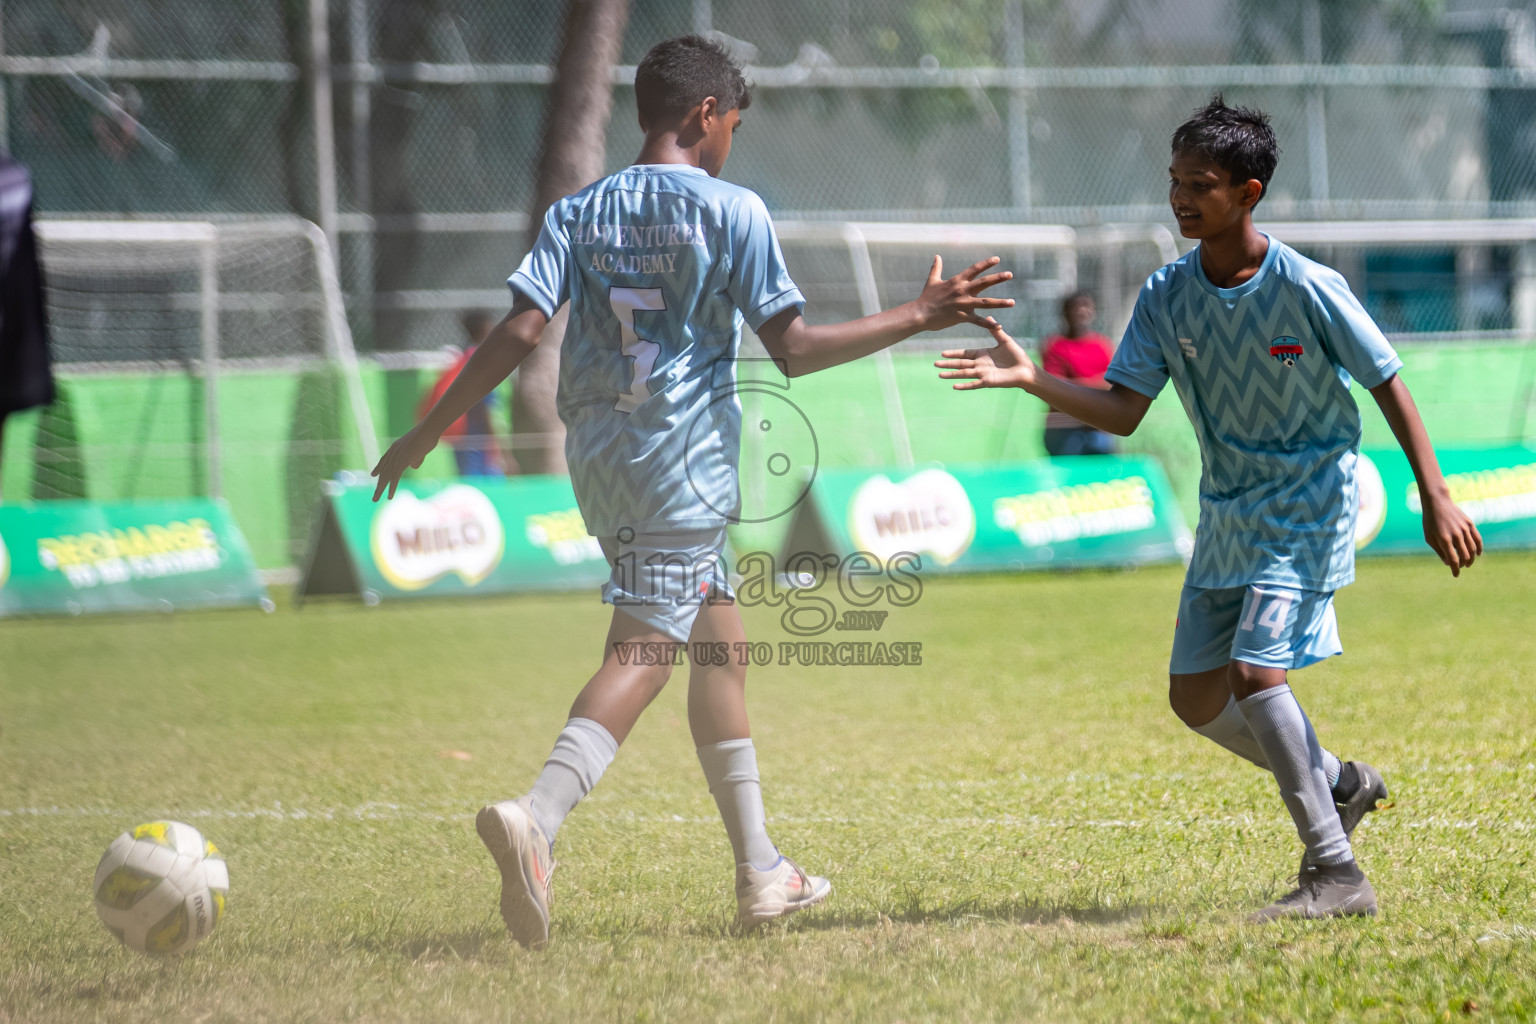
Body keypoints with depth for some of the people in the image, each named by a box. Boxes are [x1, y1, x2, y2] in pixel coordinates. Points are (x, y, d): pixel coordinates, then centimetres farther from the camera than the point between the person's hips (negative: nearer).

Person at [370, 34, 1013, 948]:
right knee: (645, 651, -13)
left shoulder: (578, 214, 8)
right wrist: (917, 317, 0)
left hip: (600, 460, 6)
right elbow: (793, 348, -8)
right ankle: (536, 819, -37)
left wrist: (426, 435, 2)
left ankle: (761, 872, 21)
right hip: (684, 462, -6)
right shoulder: (732, 211, -5)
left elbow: (520, 332, -3)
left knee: (720, 641, 17)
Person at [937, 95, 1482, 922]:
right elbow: (1122, 412, -5)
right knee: (1196, 695, 7)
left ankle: (1336, 874, -17)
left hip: (1309, 504, -7)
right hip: (1227, 510, 7)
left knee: (1254, 671, -22)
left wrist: (1435, 498, -10)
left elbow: (1388, 383, -9)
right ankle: (1337, 784, 30)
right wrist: (1030, 380, -19)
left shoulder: (1307, 289, -17)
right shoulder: (1166, 298, -3)